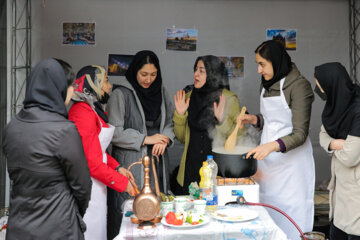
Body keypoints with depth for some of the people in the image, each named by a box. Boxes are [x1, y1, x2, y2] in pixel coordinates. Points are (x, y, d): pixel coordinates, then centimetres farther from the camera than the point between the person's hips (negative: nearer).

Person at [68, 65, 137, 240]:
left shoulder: (93, 109, 11)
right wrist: (123, 183, -12)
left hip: (96, 185, 10)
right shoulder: (83, 112, -19)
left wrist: (117, 167, 9)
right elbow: (92, 163, -21)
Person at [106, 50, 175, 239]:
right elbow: (114, 132, -10)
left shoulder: (161, 91, 12)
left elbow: (170, 122, 14)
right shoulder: (121, 94, -5)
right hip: (130, 162, -4)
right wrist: (146, 139, -10)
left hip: (157, 160, 5)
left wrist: (165, 138, -7)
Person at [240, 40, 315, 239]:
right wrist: (254, 119, 1)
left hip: (290, 158, -7)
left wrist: (273, 146, -32)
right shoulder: (266, 83, 9)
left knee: (288, 212, 0)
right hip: (267, 155, 7)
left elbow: (300, 134, -18)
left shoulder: (298, 85, -15)